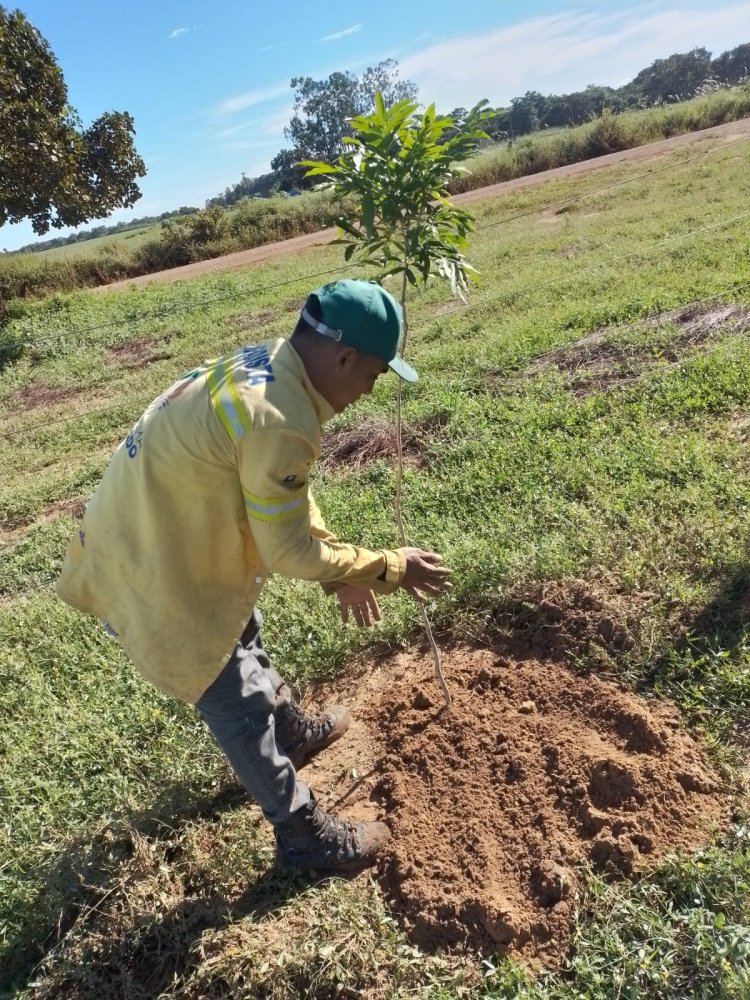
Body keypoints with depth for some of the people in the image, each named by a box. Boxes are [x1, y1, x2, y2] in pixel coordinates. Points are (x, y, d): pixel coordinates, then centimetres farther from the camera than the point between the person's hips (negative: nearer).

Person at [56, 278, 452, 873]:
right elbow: (288, 549, -22)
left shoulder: (262, 368, 0)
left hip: (148, 539, 10)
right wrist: (390, 568, -10)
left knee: (244, 640, 29)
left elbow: (287, 496, 8)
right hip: (156, 576, -10)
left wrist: (343, 570, 8)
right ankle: (305, 837, 29)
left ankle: (293, 732, 56)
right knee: (239, 708, 7)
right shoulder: (278, 421, -32)